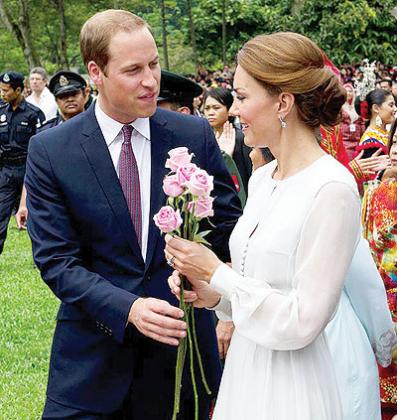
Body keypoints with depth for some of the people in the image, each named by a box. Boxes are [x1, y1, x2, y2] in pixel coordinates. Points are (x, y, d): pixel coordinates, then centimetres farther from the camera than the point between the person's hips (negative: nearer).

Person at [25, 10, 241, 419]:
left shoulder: (195, 135, -3)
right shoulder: (50, 150, -7)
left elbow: (227, 223, 3)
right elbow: (55, 259, -9)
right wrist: (128, 309, -23)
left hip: (179, 338, 1)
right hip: (93, 350, -1)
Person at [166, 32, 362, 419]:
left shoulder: (331, 190, -19)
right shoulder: (262, 178, 6)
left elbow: (302, 322, -20)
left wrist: (217, 273, -14)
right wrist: (213, 294, -1)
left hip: (289, 388, -7)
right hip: (244, 371, 8)